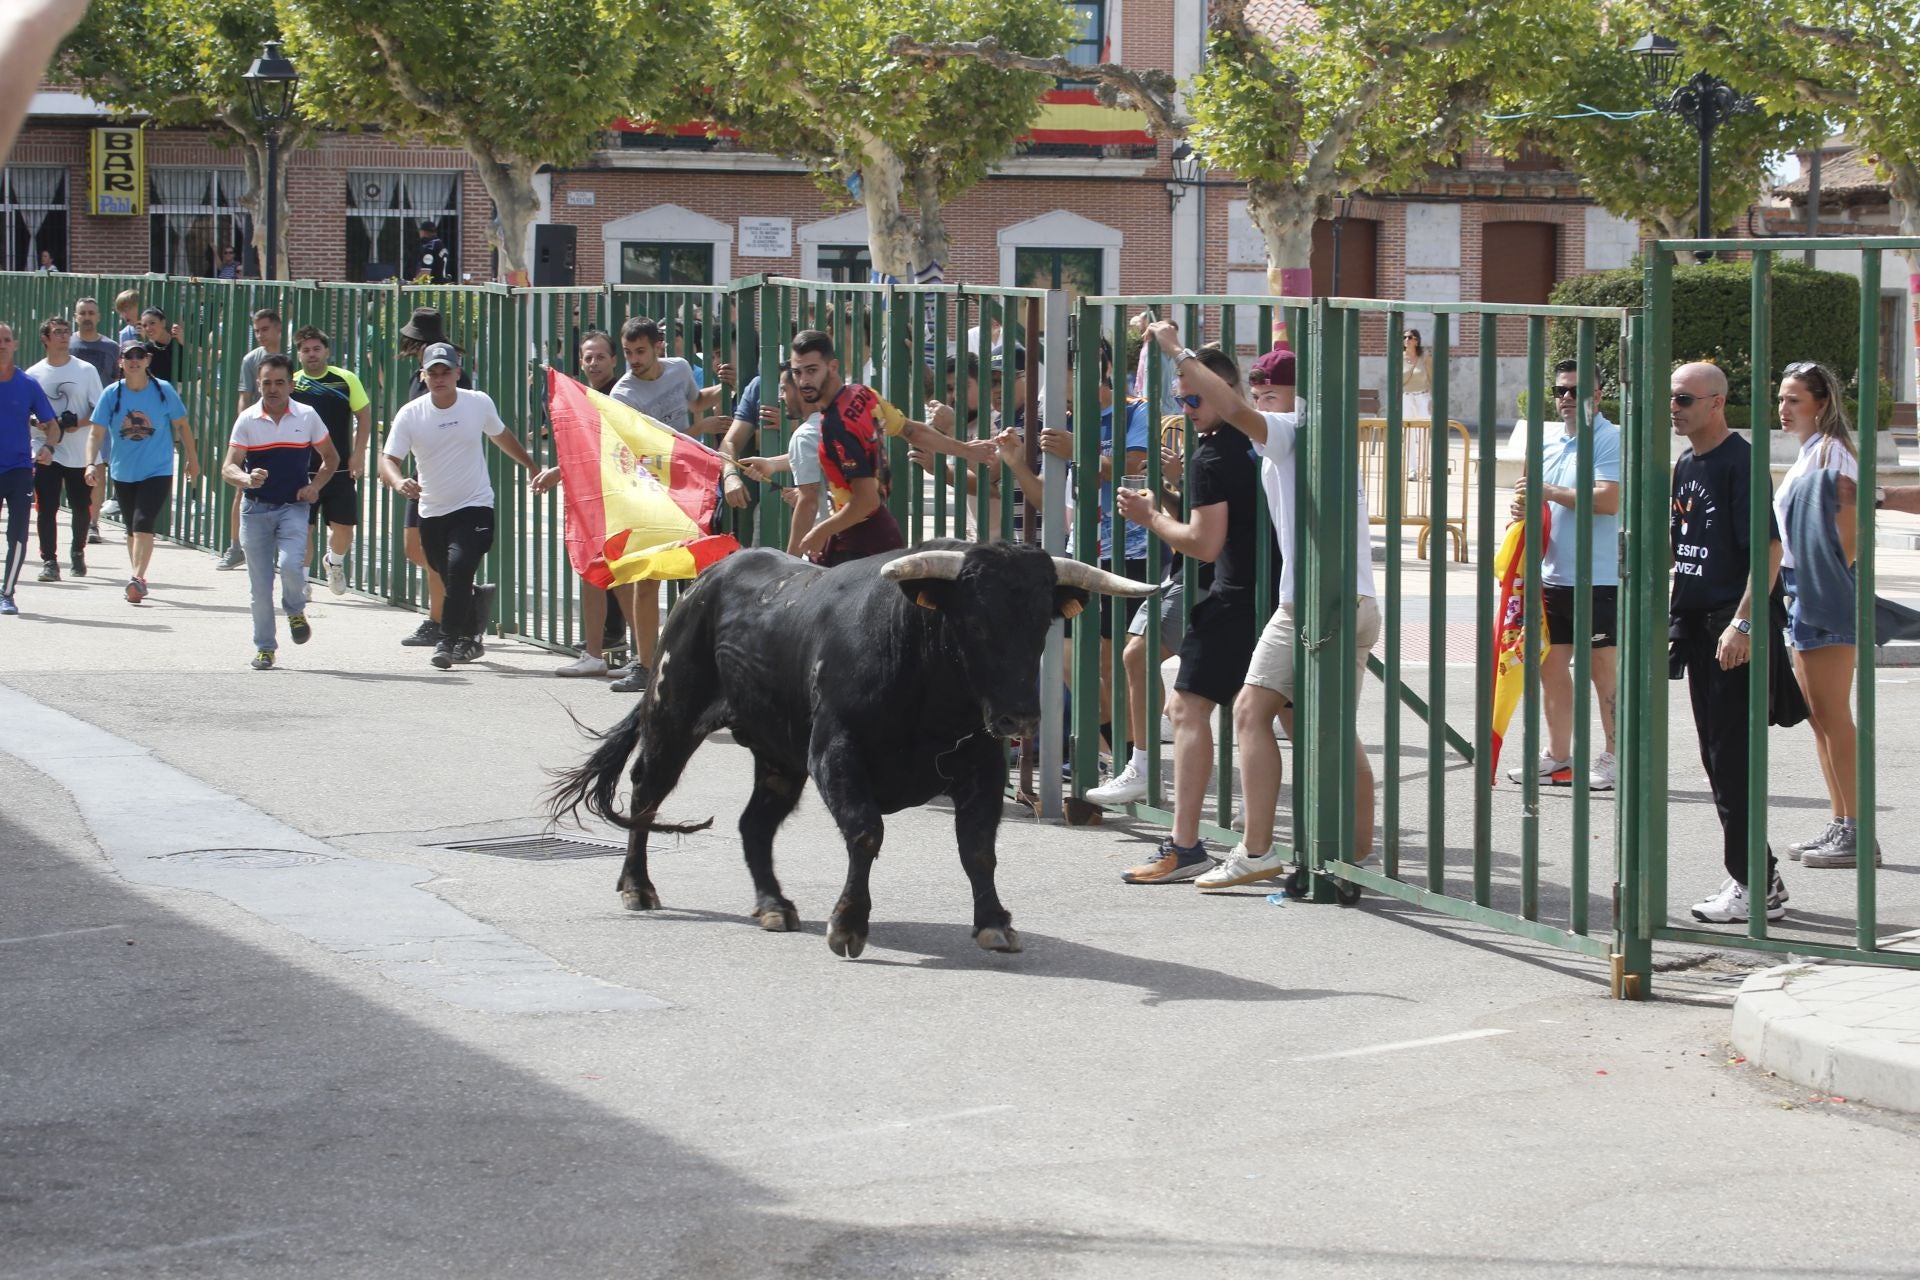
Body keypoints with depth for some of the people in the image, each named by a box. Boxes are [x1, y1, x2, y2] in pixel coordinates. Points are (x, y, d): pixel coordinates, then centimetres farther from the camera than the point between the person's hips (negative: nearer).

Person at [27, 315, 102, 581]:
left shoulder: (85, 370, 3)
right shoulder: (34, 375, 4)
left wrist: (78, 424, -14)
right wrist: (44, 427, -12)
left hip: (80, 452, 0)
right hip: (47, 452, 0)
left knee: (81, 507, 7)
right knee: (47, 507, -7)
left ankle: (78, 553, 30)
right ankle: (49, 561, -4)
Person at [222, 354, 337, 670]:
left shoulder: (307, 417, 1)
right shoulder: (247, 420, -1)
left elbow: (330, 457, 12)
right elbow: (229, 467, -6)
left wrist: (315, 486, -5)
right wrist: (246, 479, -29)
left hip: (294, 507, -1)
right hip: (256, 510, 1)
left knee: (290, 564, -24)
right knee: (260, 583, 2)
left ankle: (296, 611, 9)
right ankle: (264, 648, 17)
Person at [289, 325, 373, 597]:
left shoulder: (346, 380, 0)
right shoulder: (291, 384, 0)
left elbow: (364, 416, 4)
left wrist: (358, 454, -3)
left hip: (340, 470, 0)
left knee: (343, 528, 2)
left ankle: (334, 563, 33)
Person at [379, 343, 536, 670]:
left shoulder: (480, 403, -4)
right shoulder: (410, 415, -7)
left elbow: (501, 436, 17)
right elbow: (388, 459, -13)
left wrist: (531, 466, 28)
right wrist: (398, 481, -36)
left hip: (474, 505, -2)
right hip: (432, 511, 2)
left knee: (459, 566, -24)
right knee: (452, 580, 11)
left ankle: (448, 641, -19)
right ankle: (470, 638, 35)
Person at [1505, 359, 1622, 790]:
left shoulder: (1609, 440, -9)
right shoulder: (1550, 447, 15)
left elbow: (1608, 500, -22)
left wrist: (1550, 492, -17)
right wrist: (1524, 508, 1)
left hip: (1596, 578, -8)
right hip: (1553, 576, 8)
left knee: (1603, 668, -1)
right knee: (1551, 665, 9)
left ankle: (1615, 757, 6)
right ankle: (1557, 756, 17)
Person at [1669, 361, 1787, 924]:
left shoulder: (1741, 461, -12)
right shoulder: (1685, 466, 15)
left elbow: (1769, 550, -18)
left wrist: (1741, 624, -23)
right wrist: (1673, 614, 13)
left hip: (1733, 629, -9)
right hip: (1697, 624, 9)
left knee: (1731, 757, -7)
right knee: (1717, 757, 11)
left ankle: (1753, 884, -1)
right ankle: (1761, 878, 19)